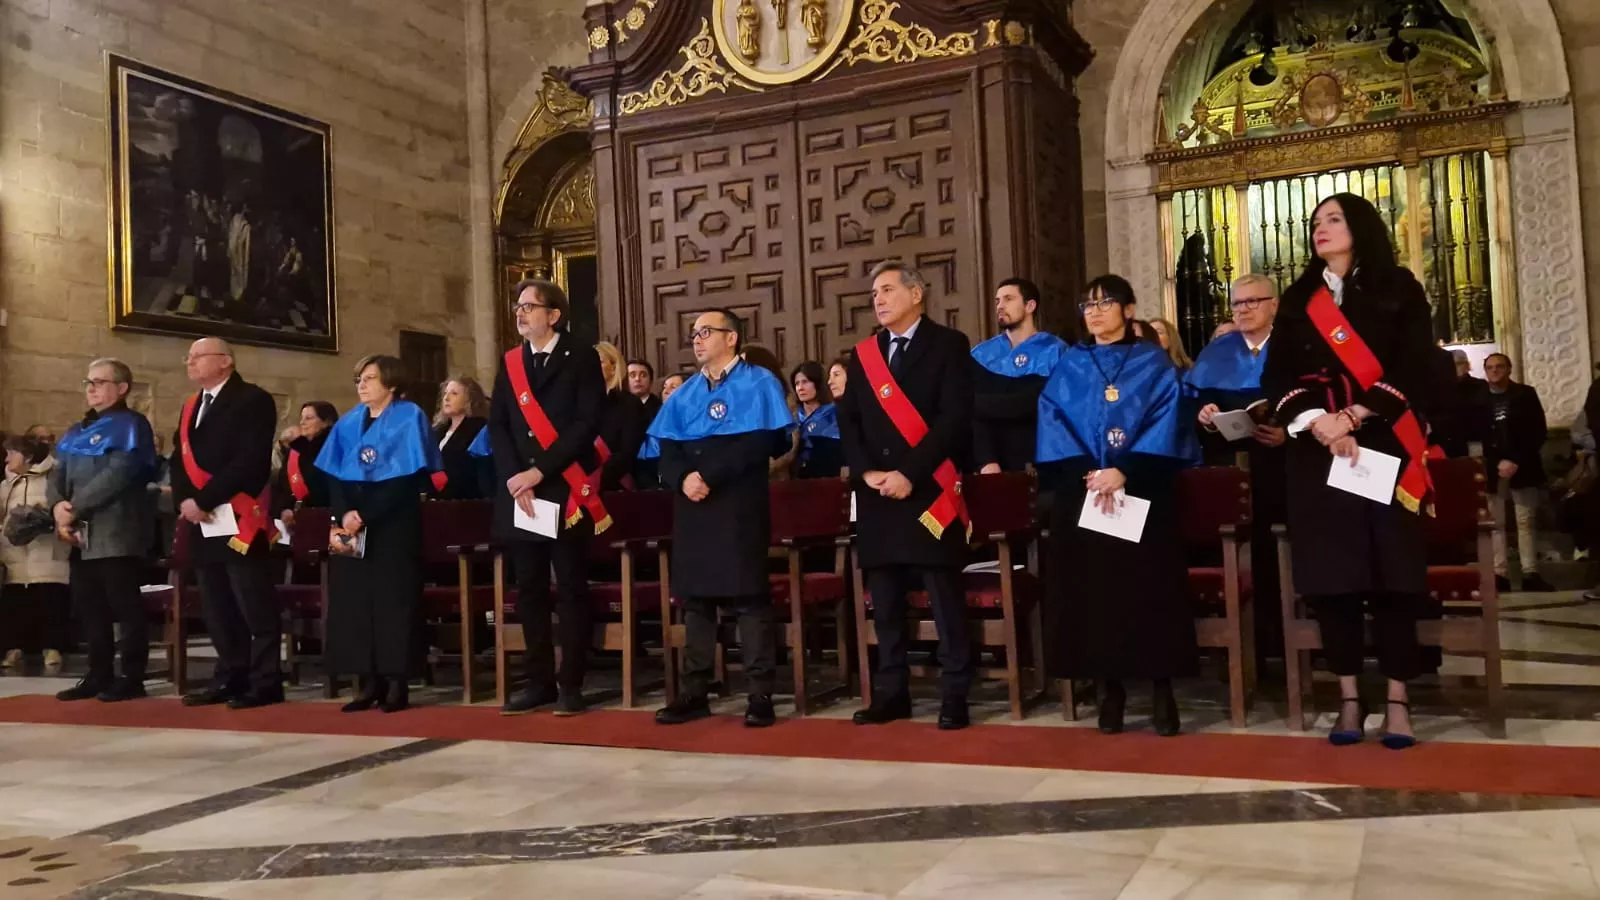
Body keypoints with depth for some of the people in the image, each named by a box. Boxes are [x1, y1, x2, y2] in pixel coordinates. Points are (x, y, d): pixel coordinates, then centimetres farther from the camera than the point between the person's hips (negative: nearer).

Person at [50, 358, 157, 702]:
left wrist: (75, 507, -15)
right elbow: (57, 474, 13)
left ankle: (132, 678, 2)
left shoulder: (130, 425, -5)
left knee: (125, 606, -4)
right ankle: (99, 674, 20)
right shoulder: (75, 432, 20)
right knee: (87, 607, 11)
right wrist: (58, 505, -8)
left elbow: (118, 475, -17)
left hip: (117, 532, -8)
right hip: (82, 534, 8)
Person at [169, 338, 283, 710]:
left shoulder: (253, 401, -6)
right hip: (201, 521, 8)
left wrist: (205, 500, -17)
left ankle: (265, 682, -1)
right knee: (218, 608, 12)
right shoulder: (191, 406, 21)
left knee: (255, 607, -6)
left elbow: (250, 460, -16)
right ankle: (230, 678, 20)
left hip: (239, 519, -8)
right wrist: (185, 501, -3)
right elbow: (179, 459, 16)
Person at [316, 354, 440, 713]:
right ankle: (370, 681, 8)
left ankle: (397, 682, 2)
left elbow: (408, 478, -11)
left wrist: (364, 515, -16)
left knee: (394, 599, -4)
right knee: (353, 599, 1)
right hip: (350, 522, 5)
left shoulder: (409, 418, -3)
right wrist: (343, 514, -12)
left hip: (394, 523, -5)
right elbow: (333, 475, 7)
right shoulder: (347, 423, 13)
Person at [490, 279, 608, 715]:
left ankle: (571, 685, 7)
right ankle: (539, 681, 17)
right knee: (529, 590, 8)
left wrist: (539, 471, -15)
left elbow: (588, 423, -10)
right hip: (517, 492, 5)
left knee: (570, 590, 1)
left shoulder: (582, 358, 0)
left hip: (565, 490, -5)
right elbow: (497, 426, 8)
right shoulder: (509, 363, 15)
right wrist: (514, 478, -7)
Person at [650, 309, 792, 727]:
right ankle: (694, 692, 13)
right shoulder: (684, 394, 17)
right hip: (691, 507, 5)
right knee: (694, 597, 6)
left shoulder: (758, 383, 1)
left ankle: (760, 695, 0)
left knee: (749, 597, -5)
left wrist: (710, 474, -17)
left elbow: (765, 441, -12)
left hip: (739, 504, -5)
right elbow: (667, 450, 9)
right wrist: (684, 478, -13)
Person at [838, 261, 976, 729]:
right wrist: (867, 472, -6)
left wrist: (909, 473, -16)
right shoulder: (864, 353, 15)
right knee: (885, 602, 9)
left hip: (929, 491, -5)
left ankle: (954, 696, 6)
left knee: (945, 600, -1)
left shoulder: (948, 345, 0)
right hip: (876, 493, 5)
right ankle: (890, 692, 17)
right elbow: (848, 420, 10)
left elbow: (955, 418, -11)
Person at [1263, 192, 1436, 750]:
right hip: (1317, 453, 2)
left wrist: (1355, 416, -15)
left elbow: (1414, 366, -5)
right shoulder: (1298, 300, 13)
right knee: (1330, 575, 0)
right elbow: (1277, 376, 3)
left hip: (1384, 447, -2)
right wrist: (1318, 422, -13)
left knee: (1391, 572, -3)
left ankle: (1398, 699, 4)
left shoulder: (1398, 289, 6)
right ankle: (1349, 698, 8)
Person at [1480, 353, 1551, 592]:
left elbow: (1539, 432, -1)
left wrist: (1517, 461, -12)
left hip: (1523, 468, 0)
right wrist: (1498, 463, -10)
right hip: (1491, 470, 0)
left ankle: (1530, 573, 3)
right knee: (1495, 523, 0)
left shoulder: (1525, 394, 4)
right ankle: (1498, 574, 1)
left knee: (1526, 521, 1)